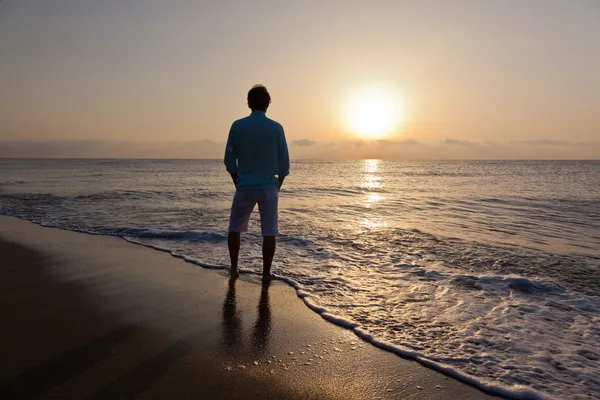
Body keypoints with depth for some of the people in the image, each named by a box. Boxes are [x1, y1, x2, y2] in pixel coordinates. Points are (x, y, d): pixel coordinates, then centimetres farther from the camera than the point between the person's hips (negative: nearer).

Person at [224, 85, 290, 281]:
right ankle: (266, 273, 11)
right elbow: (284, 162, -1)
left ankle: (234, 268, 21)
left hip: (244, 187, 1)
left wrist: (237, 182, 12)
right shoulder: (276, 128, -4)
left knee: (235, 229, 17)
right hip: (268, 187, 0)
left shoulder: (237, 126, -3)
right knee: (269, 232, 6)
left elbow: (229, 159, 0)